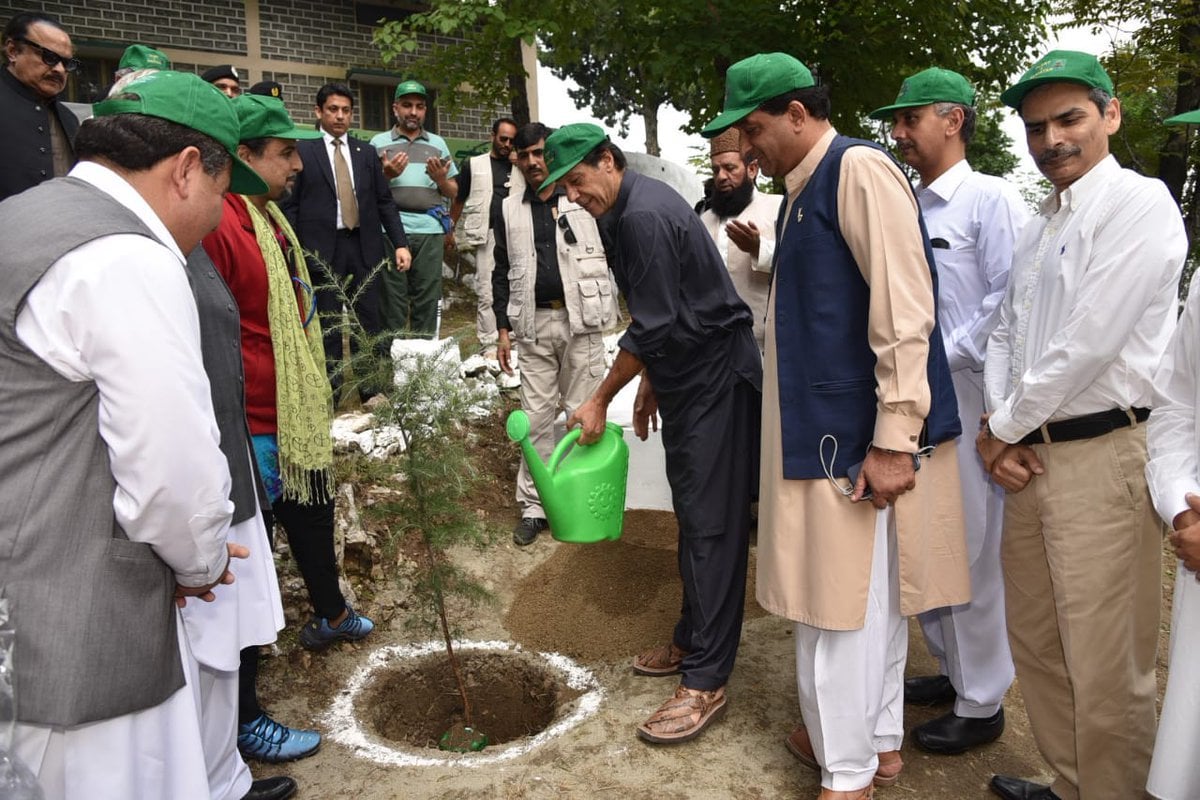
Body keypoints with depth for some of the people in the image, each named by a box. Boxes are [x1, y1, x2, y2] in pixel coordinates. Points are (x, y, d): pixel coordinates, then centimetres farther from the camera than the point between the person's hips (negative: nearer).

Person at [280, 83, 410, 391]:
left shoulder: (366, 152, 12)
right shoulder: (303, 151, 1)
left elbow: (384, 202, 12)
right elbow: (290, 205, -1)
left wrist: (400, 243, 4)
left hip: (364, 247, 3)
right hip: (322, 248, -3)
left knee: (370, 320, 5)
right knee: (327, 324, 4)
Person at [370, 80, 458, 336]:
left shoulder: (437, 143, 16)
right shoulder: (379, 142, 10)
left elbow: (453, 192, 17)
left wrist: (441, 179, -4)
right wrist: (386, 175, -8)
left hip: (430, 231, 2)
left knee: (427, 300, 2)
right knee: (393, 299, -3)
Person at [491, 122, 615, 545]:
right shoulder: (509, 210, 11)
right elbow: (502, 273, 14)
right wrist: (503, 328, 7)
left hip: (581, 321, -2)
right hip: (534, 323, 2)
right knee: (536, 417, 5)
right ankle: (533, 504, 13)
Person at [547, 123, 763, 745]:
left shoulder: (645, 216, -20)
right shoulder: (626, 211, 12)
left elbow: (654, 326, -21)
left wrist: (601, 400, -12)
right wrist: (650, 382, 21)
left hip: (716, 379, -10)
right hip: (684, 378, 10)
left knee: (710, 525, -8)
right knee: (692, 518, 15)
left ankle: (705, 682, -1)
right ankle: (691, 641, 28)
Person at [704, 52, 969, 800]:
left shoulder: (860, 168, -13)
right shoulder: (807, 187, 15)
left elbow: (904, 310, -20)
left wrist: (894, 440, -22)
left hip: (857, 433, -9)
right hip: (828, 426, 9)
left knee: (844, 599, 1)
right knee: (871, 595, 18)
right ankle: (879, 739, 34)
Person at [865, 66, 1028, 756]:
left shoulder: (993, 200, -8)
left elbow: (1010, 303, -15)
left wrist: (942, 357, -16)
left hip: (967, 397, -7)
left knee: (973, 554, 2)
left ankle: (981, 704, 20)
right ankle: (952, 670, 35)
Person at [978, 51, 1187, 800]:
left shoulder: (1138, 204, -9)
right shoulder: (1040, 226, 16)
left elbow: (1090, 344, -17)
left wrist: (1006, 427, -6)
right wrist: (999, 427, 1)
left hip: (1102, 456, -8)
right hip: (1029, 454, 8)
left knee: (1106, 673, 0)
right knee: (1038, 648, 17)